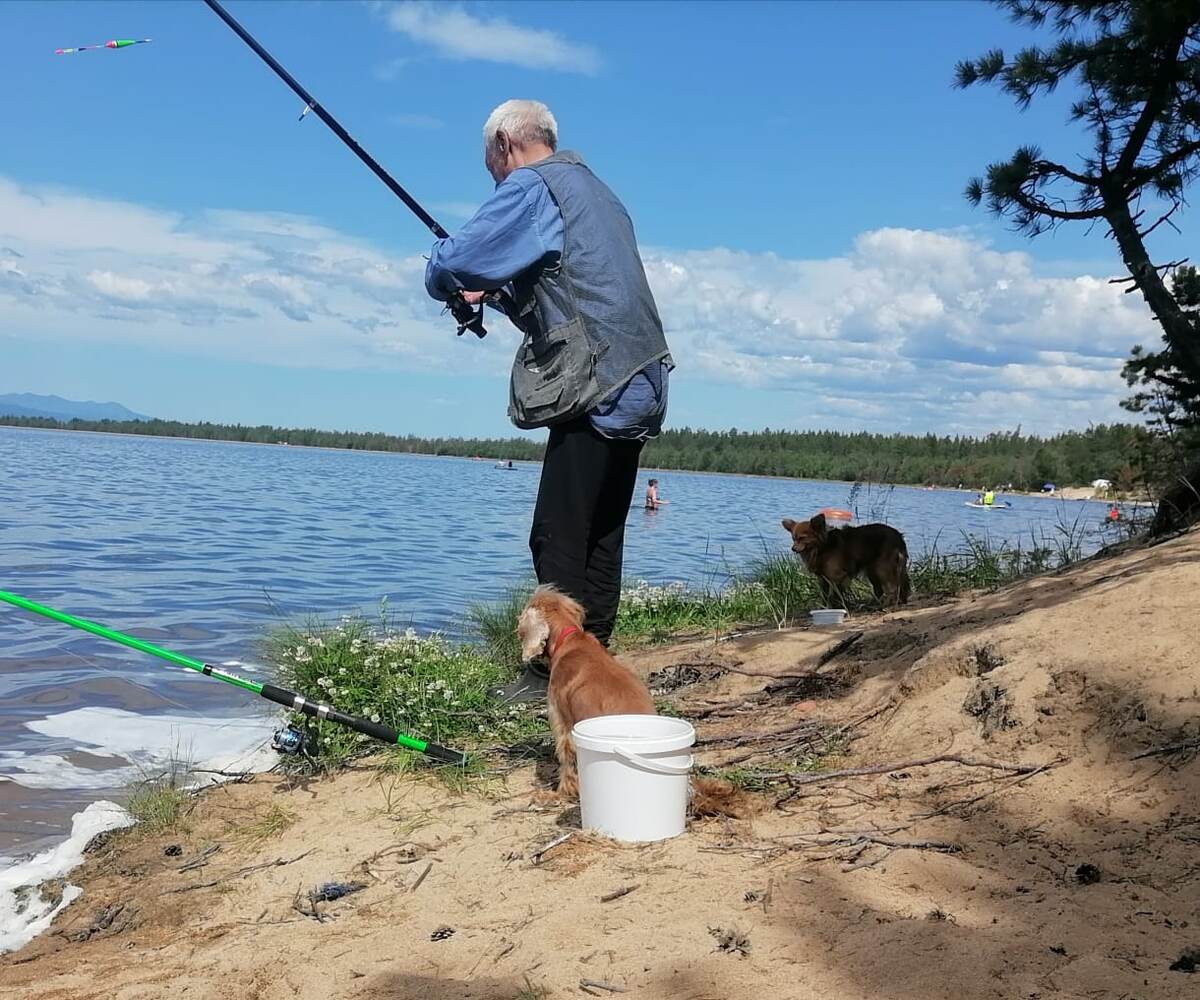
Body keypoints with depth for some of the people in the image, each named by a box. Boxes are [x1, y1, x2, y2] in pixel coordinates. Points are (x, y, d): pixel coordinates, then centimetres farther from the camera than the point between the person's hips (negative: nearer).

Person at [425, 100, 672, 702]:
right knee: (600, 538, 11)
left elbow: (453, 265, -13)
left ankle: (555, 672, -3)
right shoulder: (595, 190, 24)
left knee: (557, 540, -6)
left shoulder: (530, 187, -4)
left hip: (595, 392, -9)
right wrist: (497, 291, 25)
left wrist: (441, 279, 9)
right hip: (638, 388, 9)